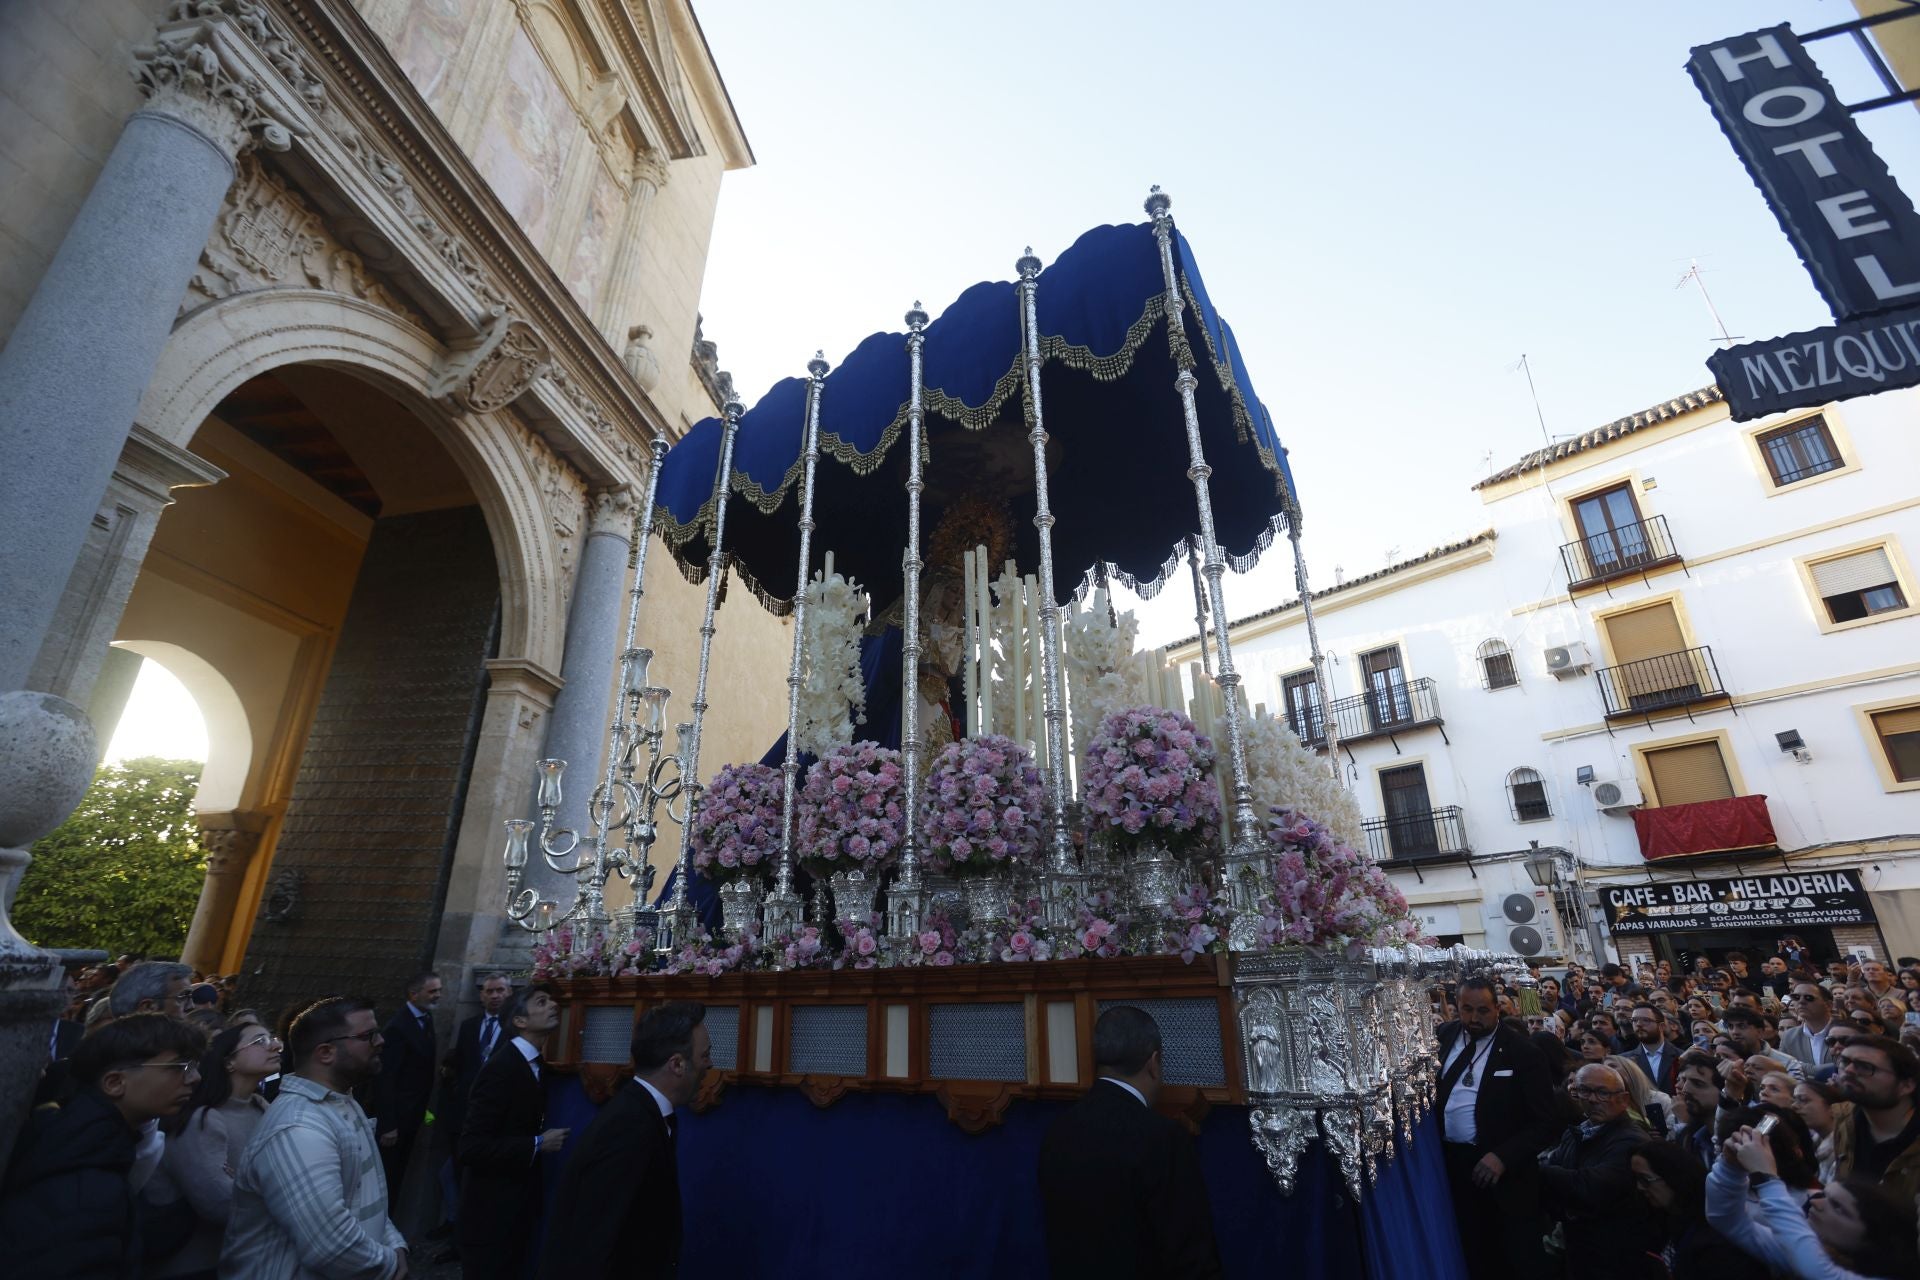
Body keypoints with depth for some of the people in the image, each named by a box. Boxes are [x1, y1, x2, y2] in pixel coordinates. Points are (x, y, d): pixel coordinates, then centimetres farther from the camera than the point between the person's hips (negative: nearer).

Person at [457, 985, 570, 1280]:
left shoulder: (533, 1066, 6)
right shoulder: (501, 1068, -23)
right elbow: (471, 1147, -27)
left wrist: (546, 1142, 1)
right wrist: (538, 1145, -23)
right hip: (491, 1216, -9)